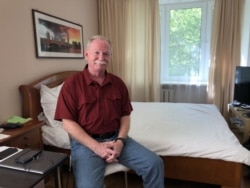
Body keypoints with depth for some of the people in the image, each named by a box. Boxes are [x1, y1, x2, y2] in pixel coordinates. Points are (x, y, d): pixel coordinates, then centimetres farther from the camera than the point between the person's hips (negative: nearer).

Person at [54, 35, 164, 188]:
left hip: (115, 138, 4)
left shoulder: (118, 83, 6)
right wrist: (96, 147, -16)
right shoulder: (71, 84, -6)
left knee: (154, 163, -9)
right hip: (86, 142, -3)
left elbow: (125, 116, 8)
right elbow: (68, 123, -9)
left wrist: (120, 141, -9)